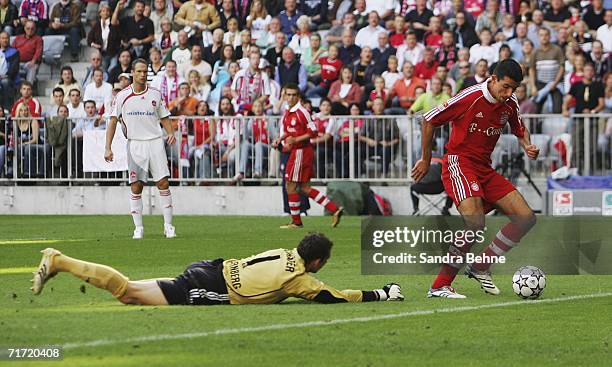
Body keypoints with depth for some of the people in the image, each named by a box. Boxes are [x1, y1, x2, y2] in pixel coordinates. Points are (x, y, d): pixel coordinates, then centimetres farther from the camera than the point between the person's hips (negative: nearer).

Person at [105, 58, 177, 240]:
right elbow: (113, 121, 3)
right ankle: (138, 228, 5)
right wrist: (108, 148, -4)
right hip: (135, 144, -1)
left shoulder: (155, 94, 7)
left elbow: (164, 118, 14)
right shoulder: (122, 96, 2)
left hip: (155, 142, 1)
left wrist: (171, 133, -7)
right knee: (136, 187, -2)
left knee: (163, 183, -6)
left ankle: (168, 225, 0)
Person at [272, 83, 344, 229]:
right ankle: (335, 210, 10)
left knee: (291, 186, -3)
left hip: (301, 151, -9)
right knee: (304, 188, 10)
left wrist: (295, 140, -22)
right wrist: (280, 139, 10)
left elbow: (313, 132, -16)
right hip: (296, 151, 9)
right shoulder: (287, 112, 13)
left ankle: (296, 221, 7)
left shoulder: (302, 112, -14)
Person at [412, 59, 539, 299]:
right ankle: (439, 286, -22)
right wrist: (425, 160, 1)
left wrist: (528, 146, 1)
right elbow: (429, 120, -7)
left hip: (485, 169, 8)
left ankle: (481, 267, 10)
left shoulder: (510, 104, 4)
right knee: (475, 223, -29)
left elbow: (520, 130, 25)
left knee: (526, 218, -2)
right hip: (458, 164, -8)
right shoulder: (471, 98, -16)